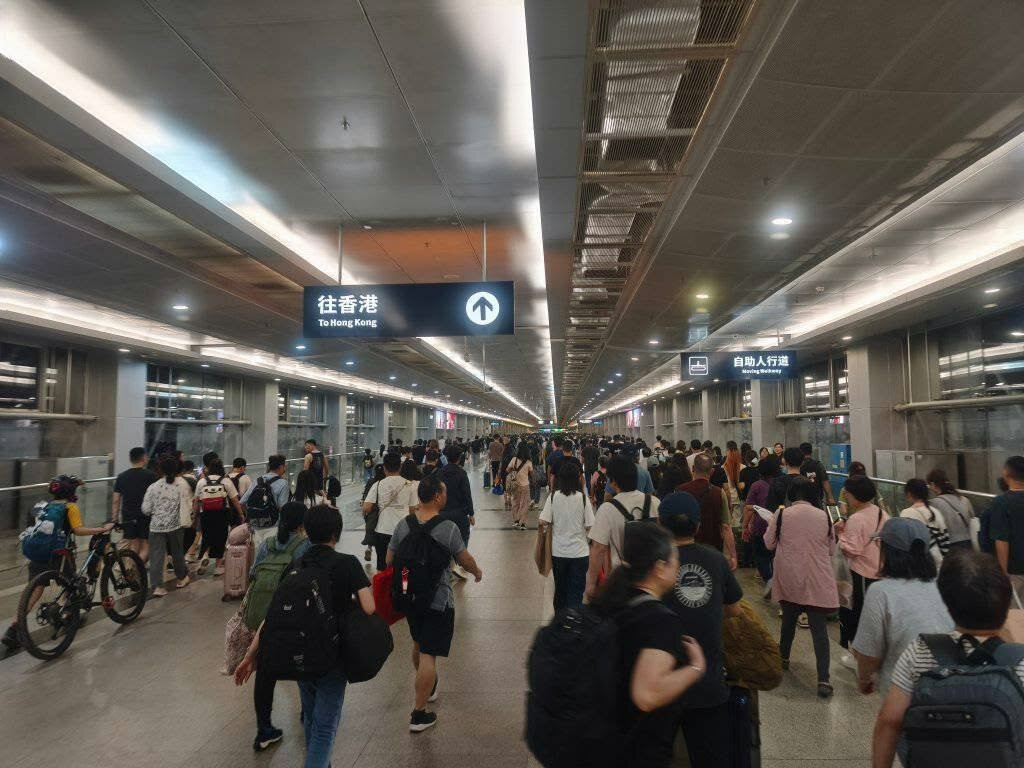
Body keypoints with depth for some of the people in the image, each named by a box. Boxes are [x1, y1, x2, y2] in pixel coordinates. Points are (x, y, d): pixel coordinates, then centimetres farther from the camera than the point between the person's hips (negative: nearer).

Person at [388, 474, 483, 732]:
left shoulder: (403, 524, -5)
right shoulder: (448, 528, -19)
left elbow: (389, 560, 5)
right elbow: (465, 560, -6)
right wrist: (477, 571, 16)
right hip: (438, 600, -6)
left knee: (418, 643, 26)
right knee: (428, 654, 1)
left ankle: (429, 685, 48)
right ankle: (419, 714, 7)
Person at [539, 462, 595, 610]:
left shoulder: (553, 497, -8)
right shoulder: (583, 498, -10)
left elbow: (543, 522, -11)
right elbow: (589, 526, -8)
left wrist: (542, 531, 9)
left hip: (558, 552, 2)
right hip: (579, 552, -2)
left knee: (560, 588, 20)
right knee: (576, 591, 6)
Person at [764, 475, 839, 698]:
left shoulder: (782, 515, -9)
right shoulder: (824, 516, -5)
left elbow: (769, 543, 2)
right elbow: (832, 550, 6)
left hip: (789, 581, 1)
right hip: (817, 582, 0)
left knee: (789, 620, 22)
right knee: (819, 629, 0)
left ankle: (783, 658, 40)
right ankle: (823, 680, -5)